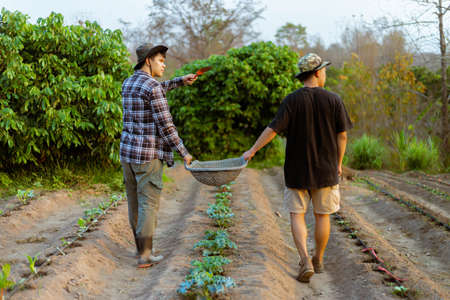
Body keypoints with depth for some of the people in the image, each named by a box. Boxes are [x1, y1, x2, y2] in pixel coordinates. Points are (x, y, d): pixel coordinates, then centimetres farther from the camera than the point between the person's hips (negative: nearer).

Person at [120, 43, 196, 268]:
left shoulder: (127, 84, 12)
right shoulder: (152, 88, -16)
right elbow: (165, 126, -16)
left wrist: (180, 81, 30)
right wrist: (183, 153, -7)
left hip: (127, 152, 8)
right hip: (148, 155, -8)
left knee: (135, 203, 14)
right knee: (149, 205, -2)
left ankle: (142, 248, 25)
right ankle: (145, 256, 0)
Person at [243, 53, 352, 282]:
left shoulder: (292, 100, -8)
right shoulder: (333, 100, -4)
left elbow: (274, 128, -13)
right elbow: (342, 135, -1)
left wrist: (252, 151, -4)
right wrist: (339, 163, 11)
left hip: (297, 170, -1)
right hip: (326, 169, 1)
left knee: (297, 214, 5)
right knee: (322, 215, 13)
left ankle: (305, 261, -9)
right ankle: (318, 260, 24)